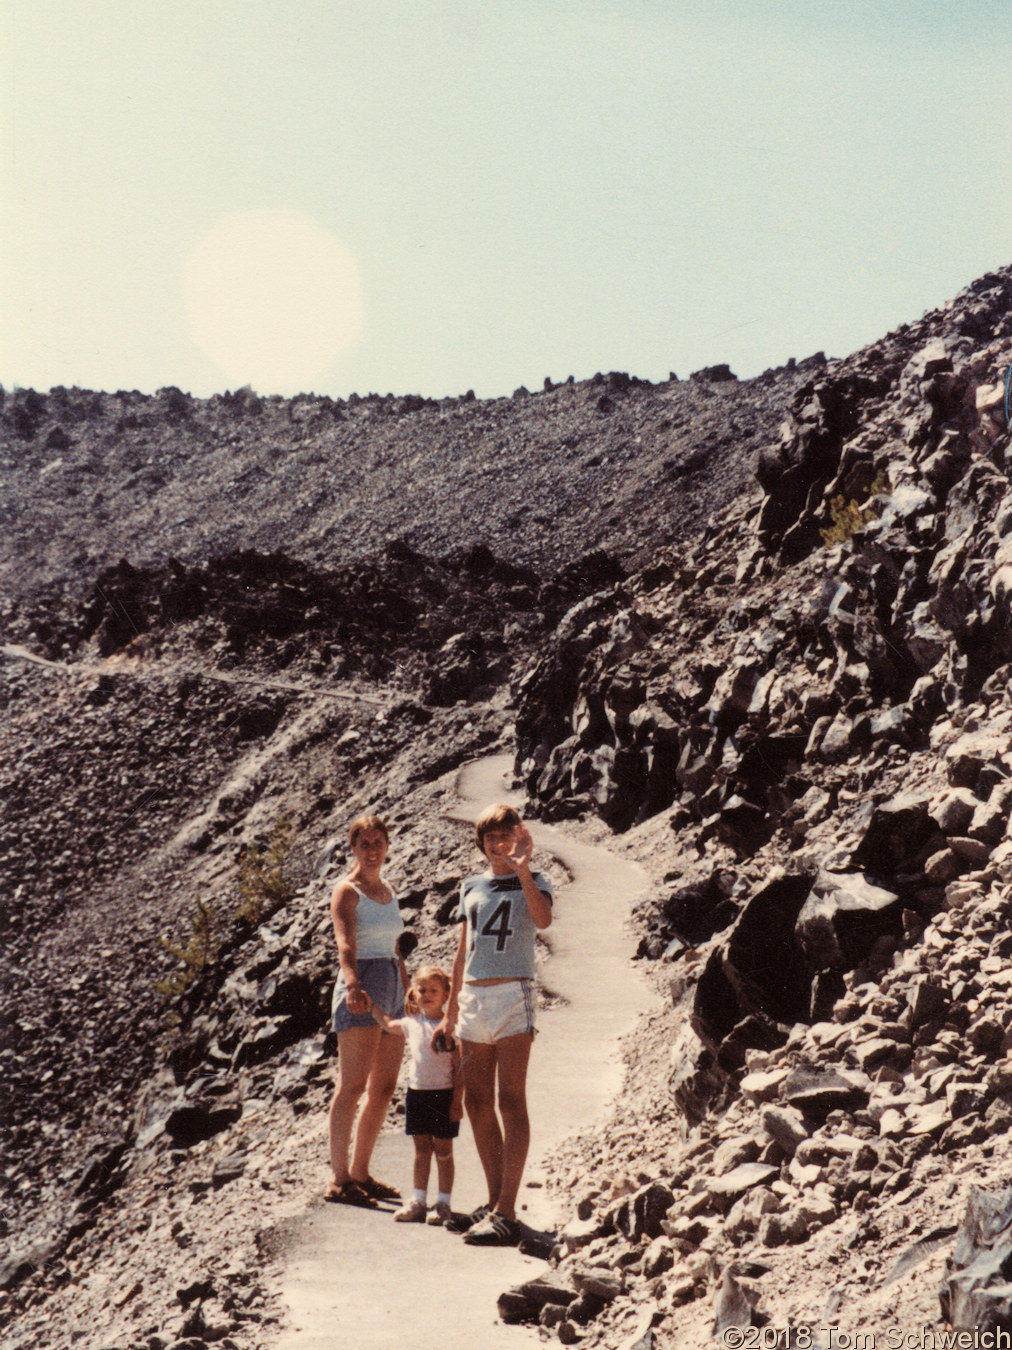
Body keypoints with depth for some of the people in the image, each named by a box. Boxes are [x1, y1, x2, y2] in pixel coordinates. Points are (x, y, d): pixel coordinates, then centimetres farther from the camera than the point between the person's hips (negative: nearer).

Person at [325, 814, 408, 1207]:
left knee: (384, 1087, 8)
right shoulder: (346, 891, -5)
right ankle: (339, 1178, -7)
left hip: (393, 988, 8)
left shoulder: (388, 892, 18)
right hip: (361, 987, -8)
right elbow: (345, 943, -21)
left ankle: (361, 1172, 16)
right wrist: (353, 985, -37)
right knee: (353, 1085, -9)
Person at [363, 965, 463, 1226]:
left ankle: (443, 1203, 9)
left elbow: (459, 1067, -8)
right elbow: (386, 1023, 28)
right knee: (421, 1150, 11)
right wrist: (368, 1001, 26)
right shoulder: (411, 1025, 7)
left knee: (443, 1150, 3)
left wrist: (457, 1101, -12)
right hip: (416, 1093, 5)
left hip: (443, 1095, -4)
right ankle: (418, 1201, 17)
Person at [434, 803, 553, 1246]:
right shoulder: (471, 887, 17)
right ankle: (495, 1203, 16)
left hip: (512, 994, -6)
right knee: (476, 1103, 6)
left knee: (510, 1102, -9)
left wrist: (522, 869, -22)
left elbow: (543, 918, -19)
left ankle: (507, 1214, -12)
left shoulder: (534, 882, 3)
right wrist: (450, 1010, 20)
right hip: (472, 997, 6)